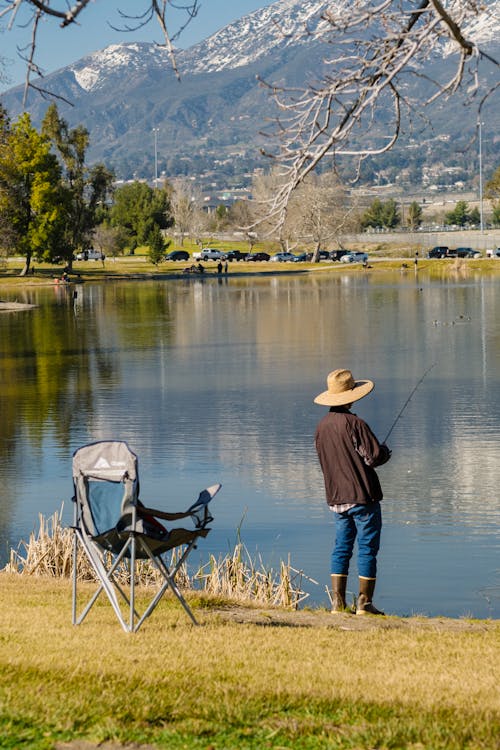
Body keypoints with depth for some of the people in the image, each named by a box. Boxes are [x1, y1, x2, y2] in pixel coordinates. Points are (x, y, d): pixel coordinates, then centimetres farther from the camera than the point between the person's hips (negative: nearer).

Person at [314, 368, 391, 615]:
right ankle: (364, 602, 0)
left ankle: (338, 602, 6)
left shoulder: (321, 426, 8)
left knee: (341, 548, 10)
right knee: (367, 549, 0)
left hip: (337, 498, 7)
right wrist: (386, 451, 5)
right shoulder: (354, 423, -16)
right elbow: (374, 456, -18)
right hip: (363, 495, -6)